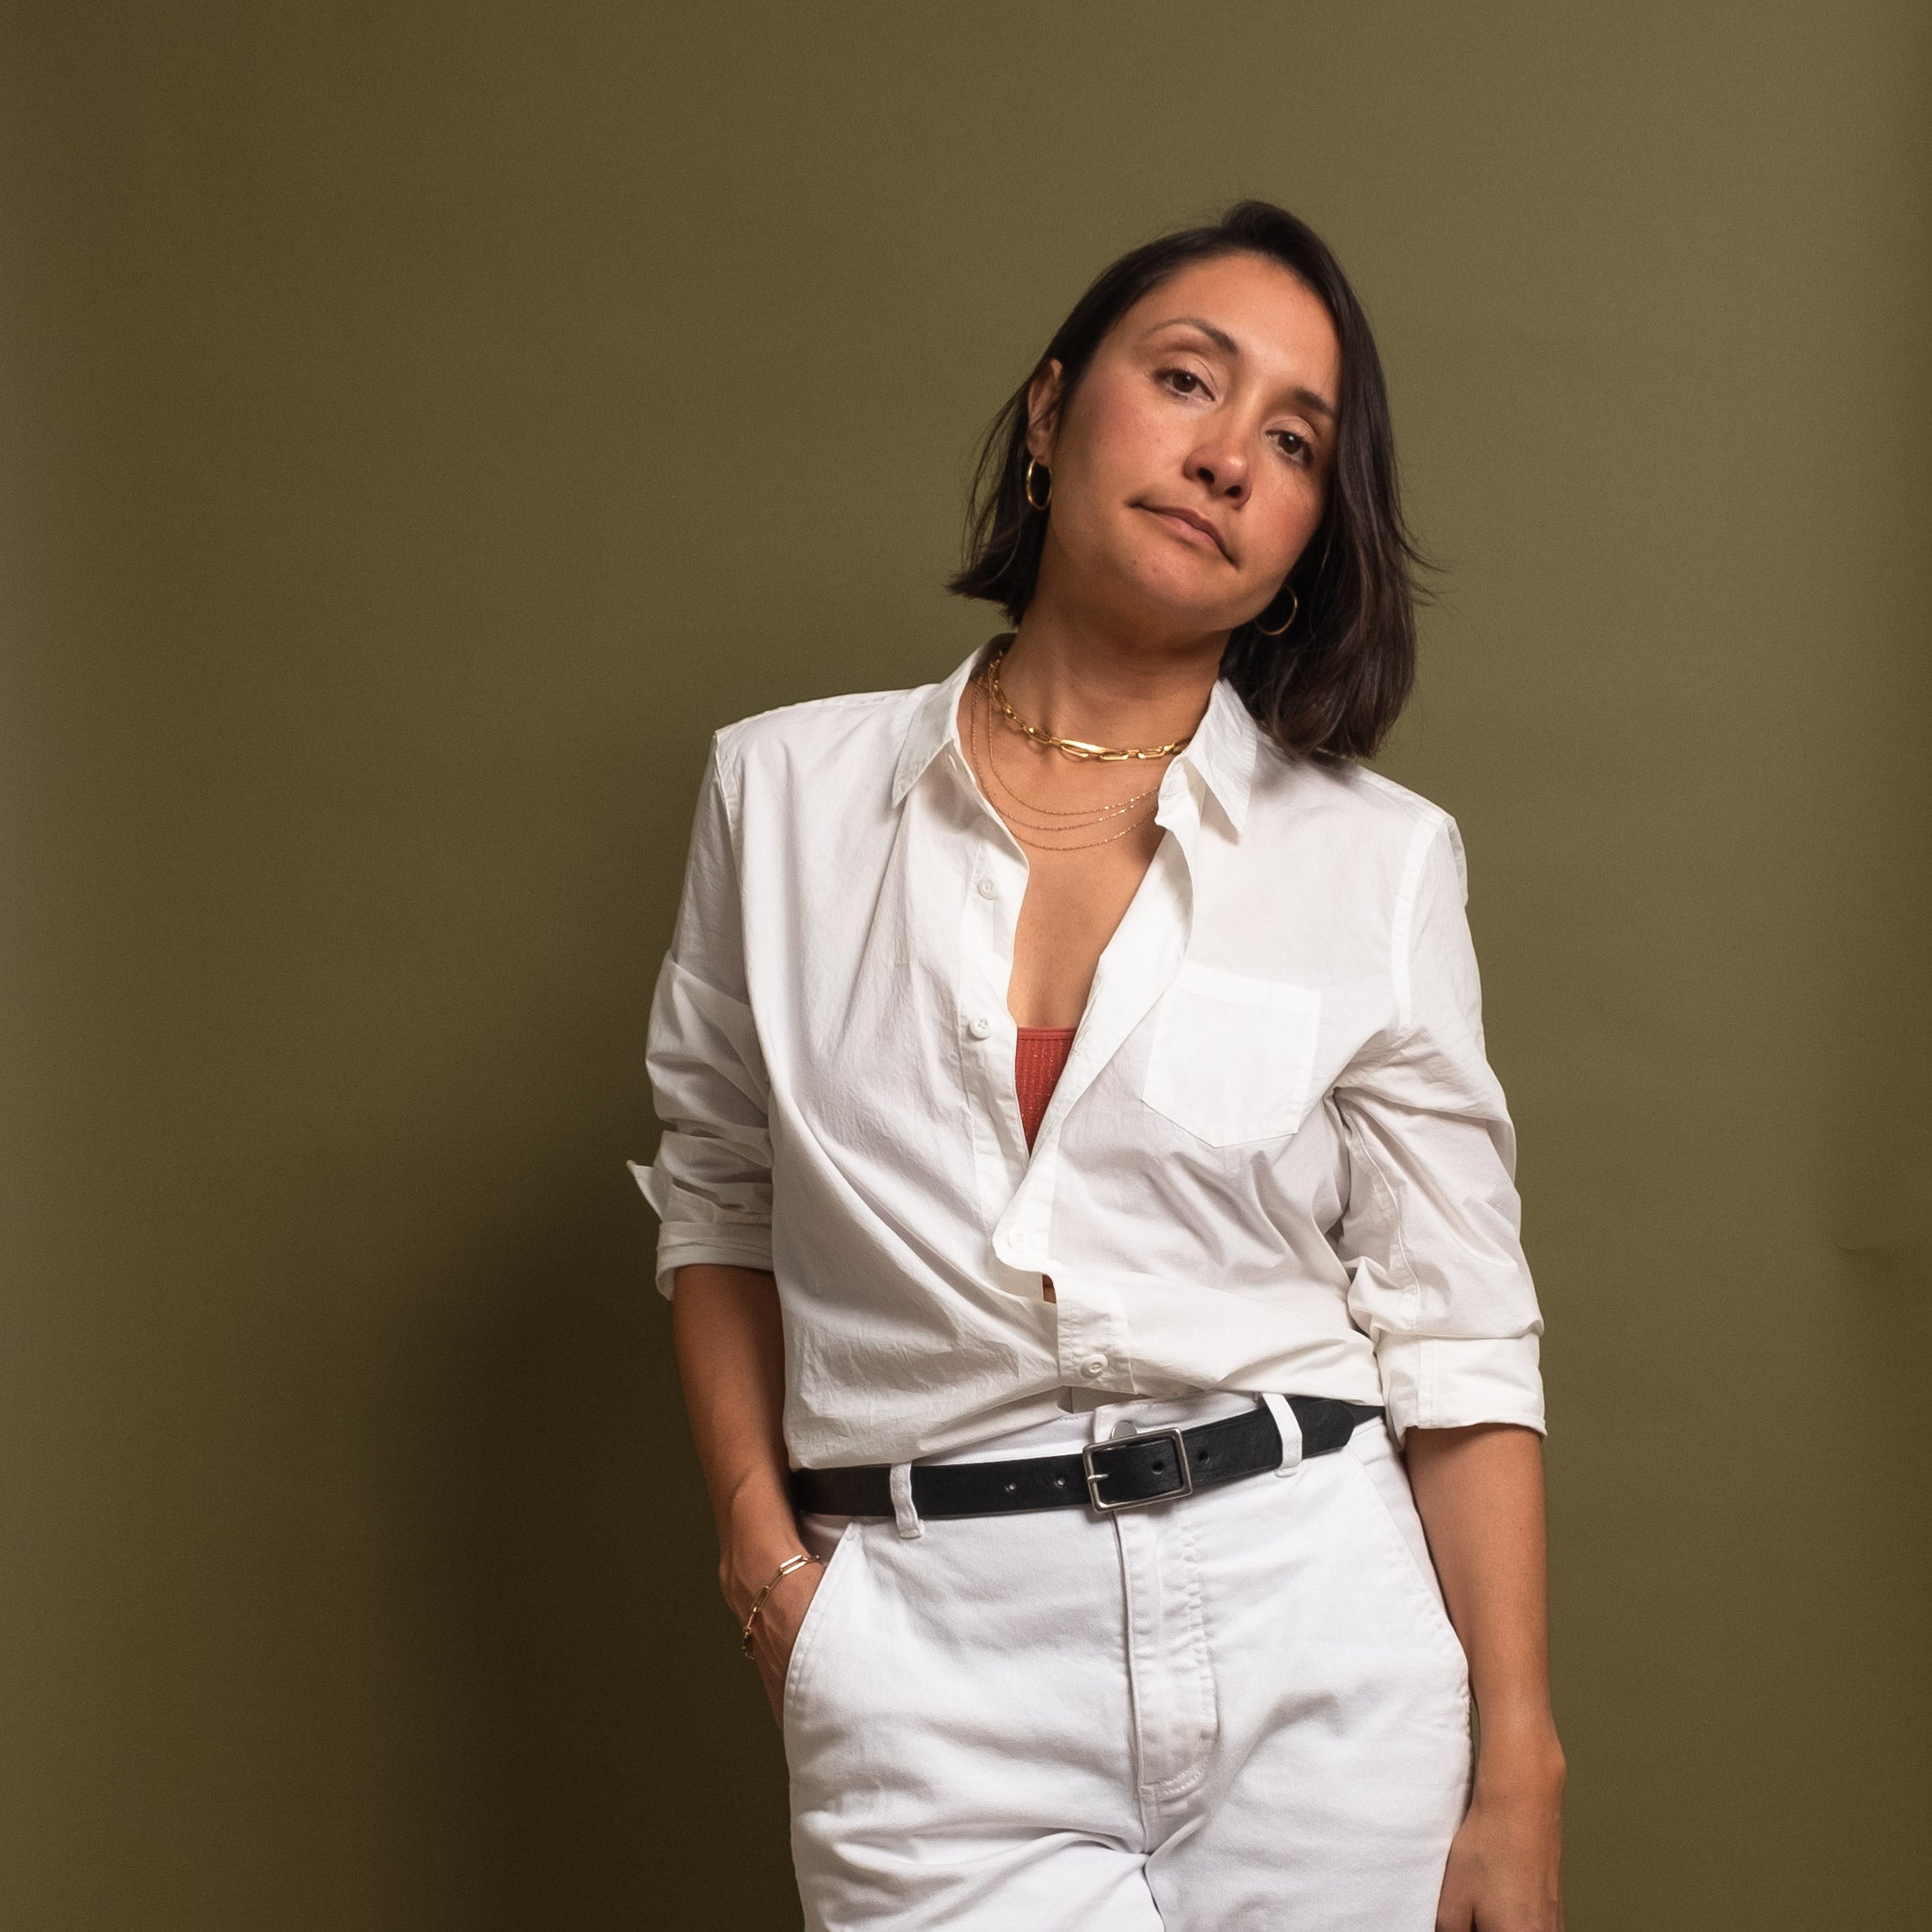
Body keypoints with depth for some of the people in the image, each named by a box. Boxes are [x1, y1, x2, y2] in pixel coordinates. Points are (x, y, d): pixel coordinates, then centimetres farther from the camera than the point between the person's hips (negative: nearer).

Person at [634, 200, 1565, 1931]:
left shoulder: (1381, 861, -1)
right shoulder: (787, 791, 2)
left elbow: (1458, 1344, 0)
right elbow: (715, 1196, 12)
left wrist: (1518, 1781, -3)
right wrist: (764, 1557, 2)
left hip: (1315, 1637, 0)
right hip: (930, 1671, 0)